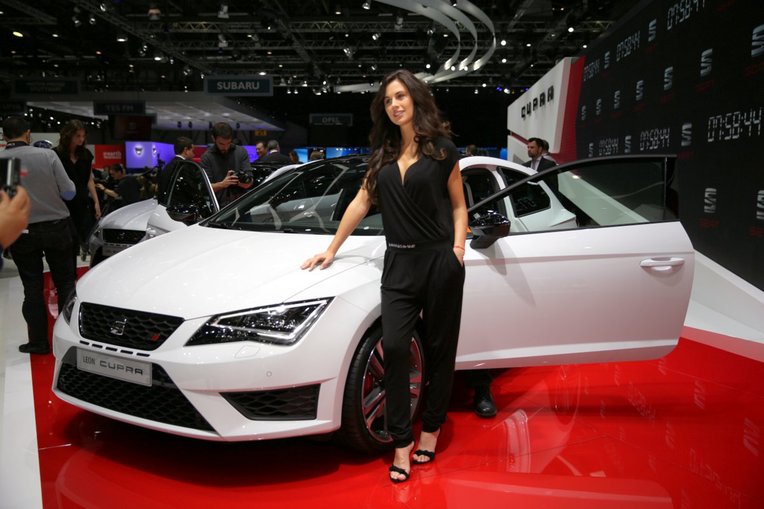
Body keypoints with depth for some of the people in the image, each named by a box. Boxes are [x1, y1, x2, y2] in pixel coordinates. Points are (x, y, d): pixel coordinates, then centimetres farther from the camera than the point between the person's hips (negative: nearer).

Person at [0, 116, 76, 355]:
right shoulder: (47, 155, -10)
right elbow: (69, 192, -7)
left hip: (21, 232, 1)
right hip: (56, 228, 0)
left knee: (32, 287, 9)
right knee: (65, 282, 11)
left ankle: (38, 341, 13)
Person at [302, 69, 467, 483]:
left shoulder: (442, 149, 2)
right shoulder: (383, 154, 13)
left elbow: (458, 206, 7)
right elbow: (361, 203, 16)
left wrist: (458, 247, -8)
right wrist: (331, 250, 16)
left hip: (440, 260, -2)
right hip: (398, 262, 3)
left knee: (439, 351, 6)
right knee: (394, 347, -9)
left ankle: (430, 431, 22)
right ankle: (401, 443, 2)